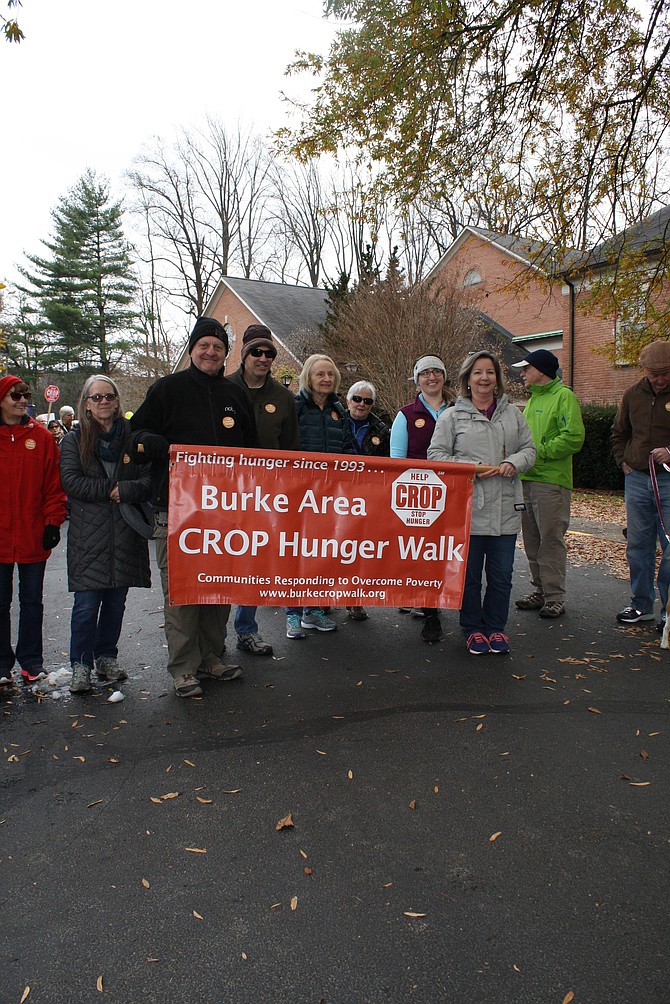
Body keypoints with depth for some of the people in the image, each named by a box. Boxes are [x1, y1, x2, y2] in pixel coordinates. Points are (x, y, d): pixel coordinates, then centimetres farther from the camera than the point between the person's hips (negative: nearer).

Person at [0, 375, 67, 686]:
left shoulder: (42, 437, 3)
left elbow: (54, 484, 2)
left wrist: (53, 522, -4)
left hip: (34, 536, 0)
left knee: (32, 601, 10)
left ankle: (31, 661, 22)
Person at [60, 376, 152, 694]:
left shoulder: (132, 437, 7)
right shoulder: (74, 440, 6)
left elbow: (149, 479, 0)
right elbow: (71, 481, -6)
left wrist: (122, 491, -15)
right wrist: (111, 489, -11)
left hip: (126, 533, 2)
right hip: (88, 534, -1)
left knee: (116, 601, 9)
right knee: (87, 604, -4)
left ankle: (106, 657, 25)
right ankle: (81, 664, 10)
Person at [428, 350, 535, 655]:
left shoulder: (512, 413, 13)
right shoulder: (452, 416, 3)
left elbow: (529, 449, 16)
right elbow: (436, 455, -2)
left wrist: (513, 463, -7)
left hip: (505, 509, 3)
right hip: (467, 507, -3)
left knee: (501, 575, 9)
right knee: (469, 573, 7)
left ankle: (496, 627, 26)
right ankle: (473, 629, 23)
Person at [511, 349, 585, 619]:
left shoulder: (563, 396, -8)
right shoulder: (534, 398, 19)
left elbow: (573, 438, -18)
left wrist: (538, 453, -16)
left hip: (551, 482, -9)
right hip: (528, 479, 9)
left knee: (551, 540, -5)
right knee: (532, 541, 12)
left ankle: (555, 598, 3)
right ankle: (540, 591, 22)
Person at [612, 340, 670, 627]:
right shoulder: (633, 394, 8)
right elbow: (619, 432, 22)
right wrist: (623, 460, 10)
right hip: (636, 479, 5)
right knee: (638, 545, 11)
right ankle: (641, 604, 23)